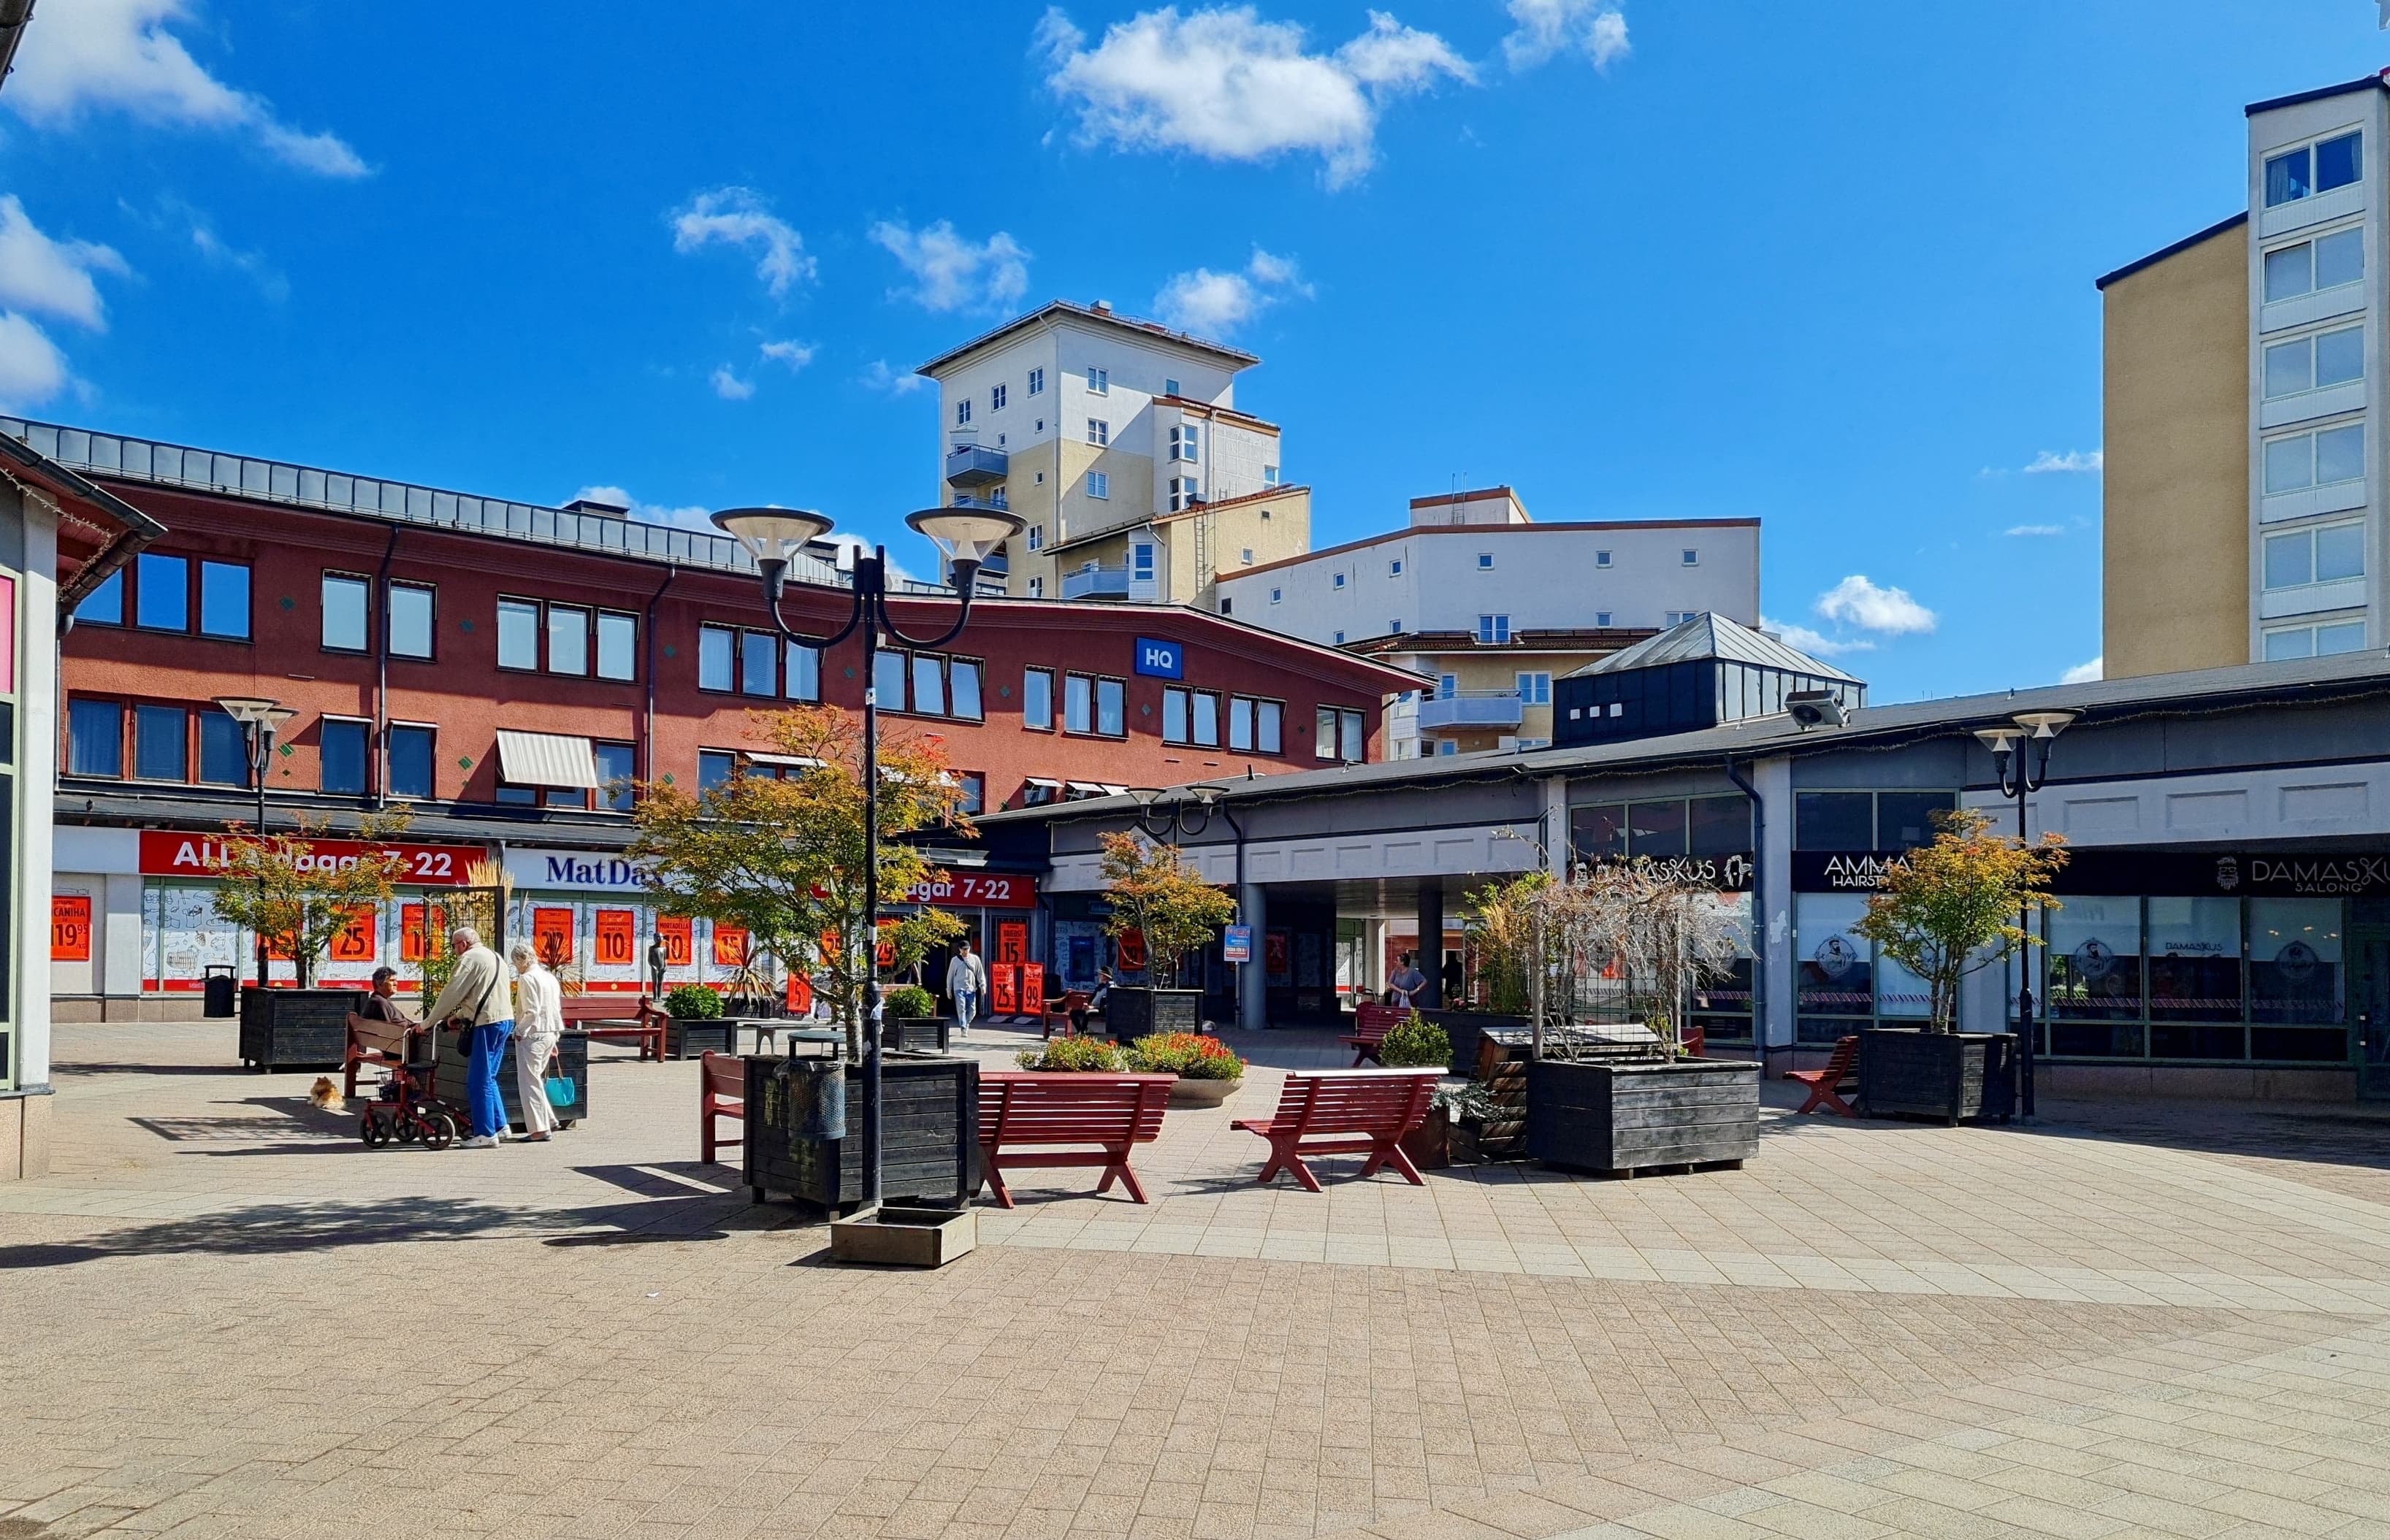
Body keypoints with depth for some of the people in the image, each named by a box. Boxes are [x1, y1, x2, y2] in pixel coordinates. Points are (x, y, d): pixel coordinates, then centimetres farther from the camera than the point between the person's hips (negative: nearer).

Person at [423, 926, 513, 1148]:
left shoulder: (470, 958, -7)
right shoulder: (494, 957, 21)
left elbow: (451, 994, -8)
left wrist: (428, 1022, 0)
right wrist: (459, 1016, 26)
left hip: (487, 1024, -9)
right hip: (505, 1020, 10)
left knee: (479, 1081, -4)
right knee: (487, 1078, 18)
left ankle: (486, 1135, -3)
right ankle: (499, 1124, 19)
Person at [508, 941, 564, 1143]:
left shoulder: (527, 978, -12)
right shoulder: (550, 977, 13)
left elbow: (531, 1012, -18)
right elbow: (557, 1009, 16)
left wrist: (520, 1032, -8)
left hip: (532, 1035, -8)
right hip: (550, 1034, 9)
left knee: (529, 1081, -2)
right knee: (536, 1079, 18)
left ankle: (539, 1130, -3)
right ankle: (548, 1121, 19)